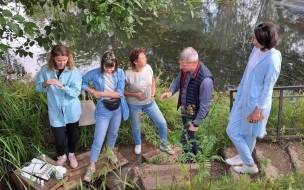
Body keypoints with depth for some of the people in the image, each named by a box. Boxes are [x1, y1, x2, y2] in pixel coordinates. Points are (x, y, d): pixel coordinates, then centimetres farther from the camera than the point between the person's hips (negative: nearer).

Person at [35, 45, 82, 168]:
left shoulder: (74, 71, -15)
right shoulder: (45, 69, -11)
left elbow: (76, 92, -19)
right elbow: (38, 87, -1)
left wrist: (62, 85, -33)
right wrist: (45, 84, -23)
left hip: (71, 111, 0)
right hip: (55, 111, 0)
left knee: (72, 134, 21)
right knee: (59, 139, 4)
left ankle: (72, 155, 49)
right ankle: (61, 156, 38)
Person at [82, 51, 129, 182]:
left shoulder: (120, 73, -13)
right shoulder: (95, 73, -17)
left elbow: (119, 93, -19)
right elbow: (81, 83, -4)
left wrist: (101, 93, -23)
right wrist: (92, 90, -19)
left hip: (118, 109, 3)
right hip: (103, 110, -3)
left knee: (114, 133, 25)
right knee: (98, 140, 0)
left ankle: (110, 151, 54)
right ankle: (92, 166, 15)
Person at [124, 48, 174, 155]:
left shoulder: (148, 68, -13)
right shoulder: (128, 74, -25)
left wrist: (153, 95, -3)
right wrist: (135, 94, -24)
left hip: (149, 102, 4)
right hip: (134, 105, -3)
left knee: (162, 123, 6)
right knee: (136, 127, 18)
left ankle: (164, 145, 31)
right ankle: (138, 144, 50)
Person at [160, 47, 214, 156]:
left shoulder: (205, 80, -36)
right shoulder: (185, 68, -15)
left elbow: (204, 105, -26)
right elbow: (178, 80, 7)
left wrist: (196, 123, -17)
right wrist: (171, 91, -12)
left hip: (194, 113, -7)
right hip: (184, 109, 8)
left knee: (185, 139, 6)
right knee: (188, 135, 26)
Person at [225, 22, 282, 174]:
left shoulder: (272, 60, -26)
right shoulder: (257, 50, -2)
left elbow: (267, 88, -21)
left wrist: (258, 110, -16)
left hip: (256, 102, -8)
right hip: (244, 97, 8)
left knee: (249, 134, 10)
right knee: (232, 130, 18)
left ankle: (250, 165, 33)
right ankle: (243, 157, 41)